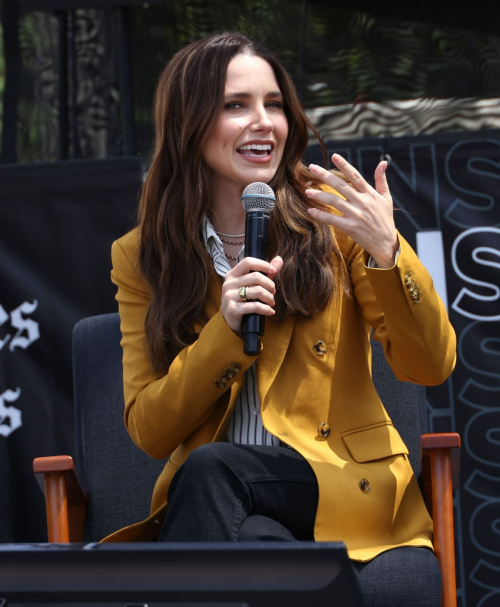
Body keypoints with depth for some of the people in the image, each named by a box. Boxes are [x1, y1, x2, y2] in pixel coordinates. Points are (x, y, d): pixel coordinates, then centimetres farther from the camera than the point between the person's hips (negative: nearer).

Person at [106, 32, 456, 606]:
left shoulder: (331, 218, 4)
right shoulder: (141, 257, 8)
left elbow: (431, 365, -1)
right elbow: (149, 432, 2)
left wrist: (385, 250, -17)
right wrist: (226, 330, -13)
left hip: (348, 489, -1)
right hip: (217, 504, 1)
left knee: (208, 470, -32)